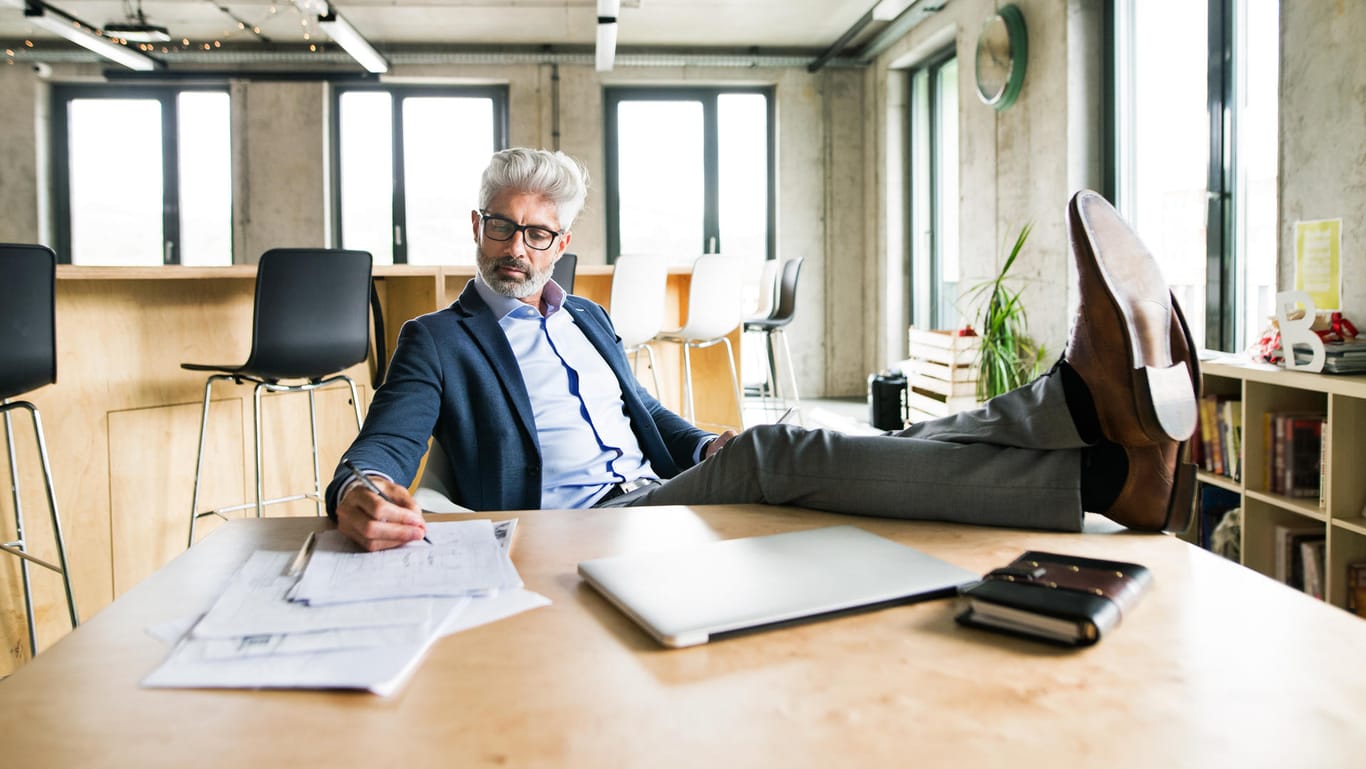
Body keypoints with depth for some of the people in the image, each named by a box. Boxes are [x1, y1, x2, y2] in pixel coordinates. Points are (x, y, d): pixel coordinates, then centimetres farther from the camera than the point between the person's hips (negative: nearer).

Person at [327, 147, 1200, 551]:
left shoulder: (587, 318, 27)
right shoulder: (438, 340, 9)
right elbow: (384, 446, -4)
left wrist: (706, 446, 8)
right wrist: (359, 493, -30)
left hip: (654, 496, 6)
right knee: (774, 452, -30)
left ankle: (1095, 396, -40)